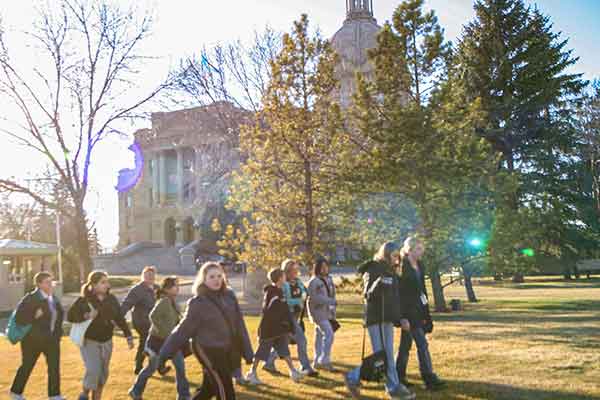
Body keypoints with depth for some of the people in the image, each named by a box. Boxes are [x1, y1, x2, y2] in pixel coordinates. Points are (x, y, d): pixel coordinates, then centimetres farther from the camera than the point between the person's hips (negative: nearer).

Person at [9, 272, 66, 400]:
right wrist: (34, 316, -28)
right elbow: (18, 318, -20)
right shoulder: (31, 299, -15)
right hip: (33, 339, -6)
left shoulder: (54, 298, 6)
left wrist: (58, 332, 14)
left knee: (55, 366, 2)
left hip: (51, 339, 6)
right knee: (27, 366, 10)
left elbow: (59, 315, 21)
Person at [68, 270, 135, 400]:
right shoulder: (84, 300, -13)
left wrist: (128, 336, 1)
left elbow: (120, 318, 3)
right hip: (89, 341, -4)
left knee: (103, 373, 10)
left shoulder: (111, 299, -2)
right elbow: (70, 316, -12)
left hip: (106, 342, 4)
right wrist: (86, 316, -26)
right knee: (93, 370, -14)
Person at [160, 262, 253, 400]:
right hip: (209, 350, -6)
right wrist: (165, 352, -8)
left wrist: (247, 351, 7)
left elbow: (239, 325, 7)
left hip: (228, 350, 6)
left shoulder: (229, 296, 4)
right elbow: (184, 329, -7)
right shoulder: (198, 303, -10)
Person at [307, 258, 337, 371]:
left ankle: (317, 362, 18)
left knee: (320, 336, 11)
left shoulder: (329, 279, 13)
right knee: (328, 333, -15)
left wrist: (333, 311, 12)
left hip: (327, 312, 8)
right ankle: (324, 361, -10)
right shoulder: (313, 281, -11)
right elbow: (313, 298, -19)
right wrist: (331, 301, -22)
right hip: (318, 312, -7)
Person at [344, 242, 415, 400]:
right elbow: (367, 295, -17)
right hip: (375, 318, -8)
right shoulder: (372, 270, -10)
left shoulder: (391, 271, 14)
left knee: (388, 355, 10)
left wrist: (401, 318, 11)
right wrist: (377, 284, -36)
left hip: (388, 318, 8)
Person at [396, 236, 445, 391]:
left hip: (418, 310, 8)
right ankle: (430, 379, -2)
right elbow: (399, 291, -16)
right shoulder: (402, 267, -14)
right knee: (422, 344, -7)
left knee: (406, 344, 13)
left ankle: (400, 377, 22)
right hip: (407, 311, -8)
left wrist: (426, 314, 15)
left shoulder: (419, 266, 11)